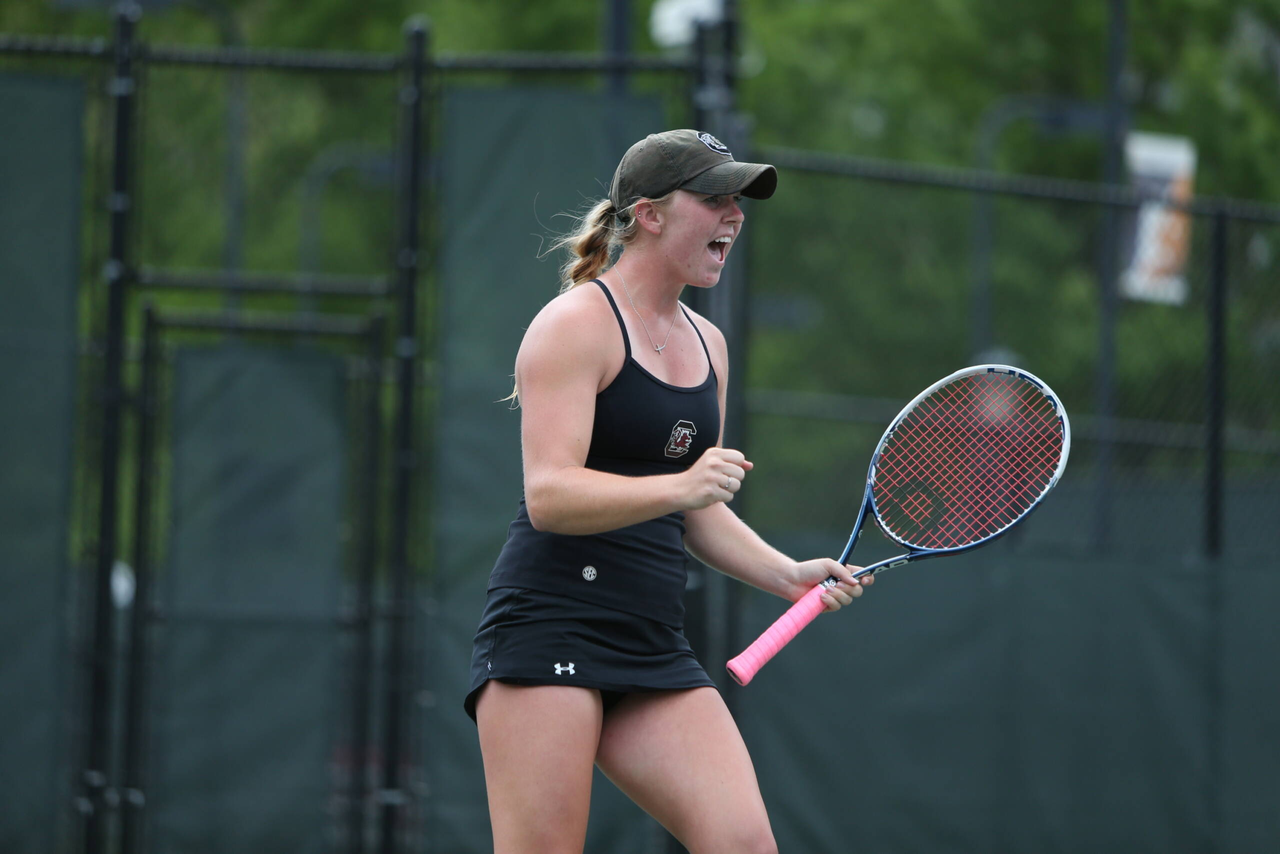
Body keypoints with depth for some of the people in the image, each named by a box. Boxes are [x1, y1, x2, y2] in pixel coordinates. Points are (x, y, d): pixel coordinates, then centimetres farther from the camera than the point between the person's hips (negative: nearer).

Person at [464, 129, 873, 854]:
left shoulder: (706, 344, 19)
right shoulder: (577, 324, -6)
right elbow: (548, 495, -17)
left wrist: (790, 576, 12)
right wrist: (679, 487, -29)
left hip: (655, 649, 7)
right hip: (550, 626, -7)